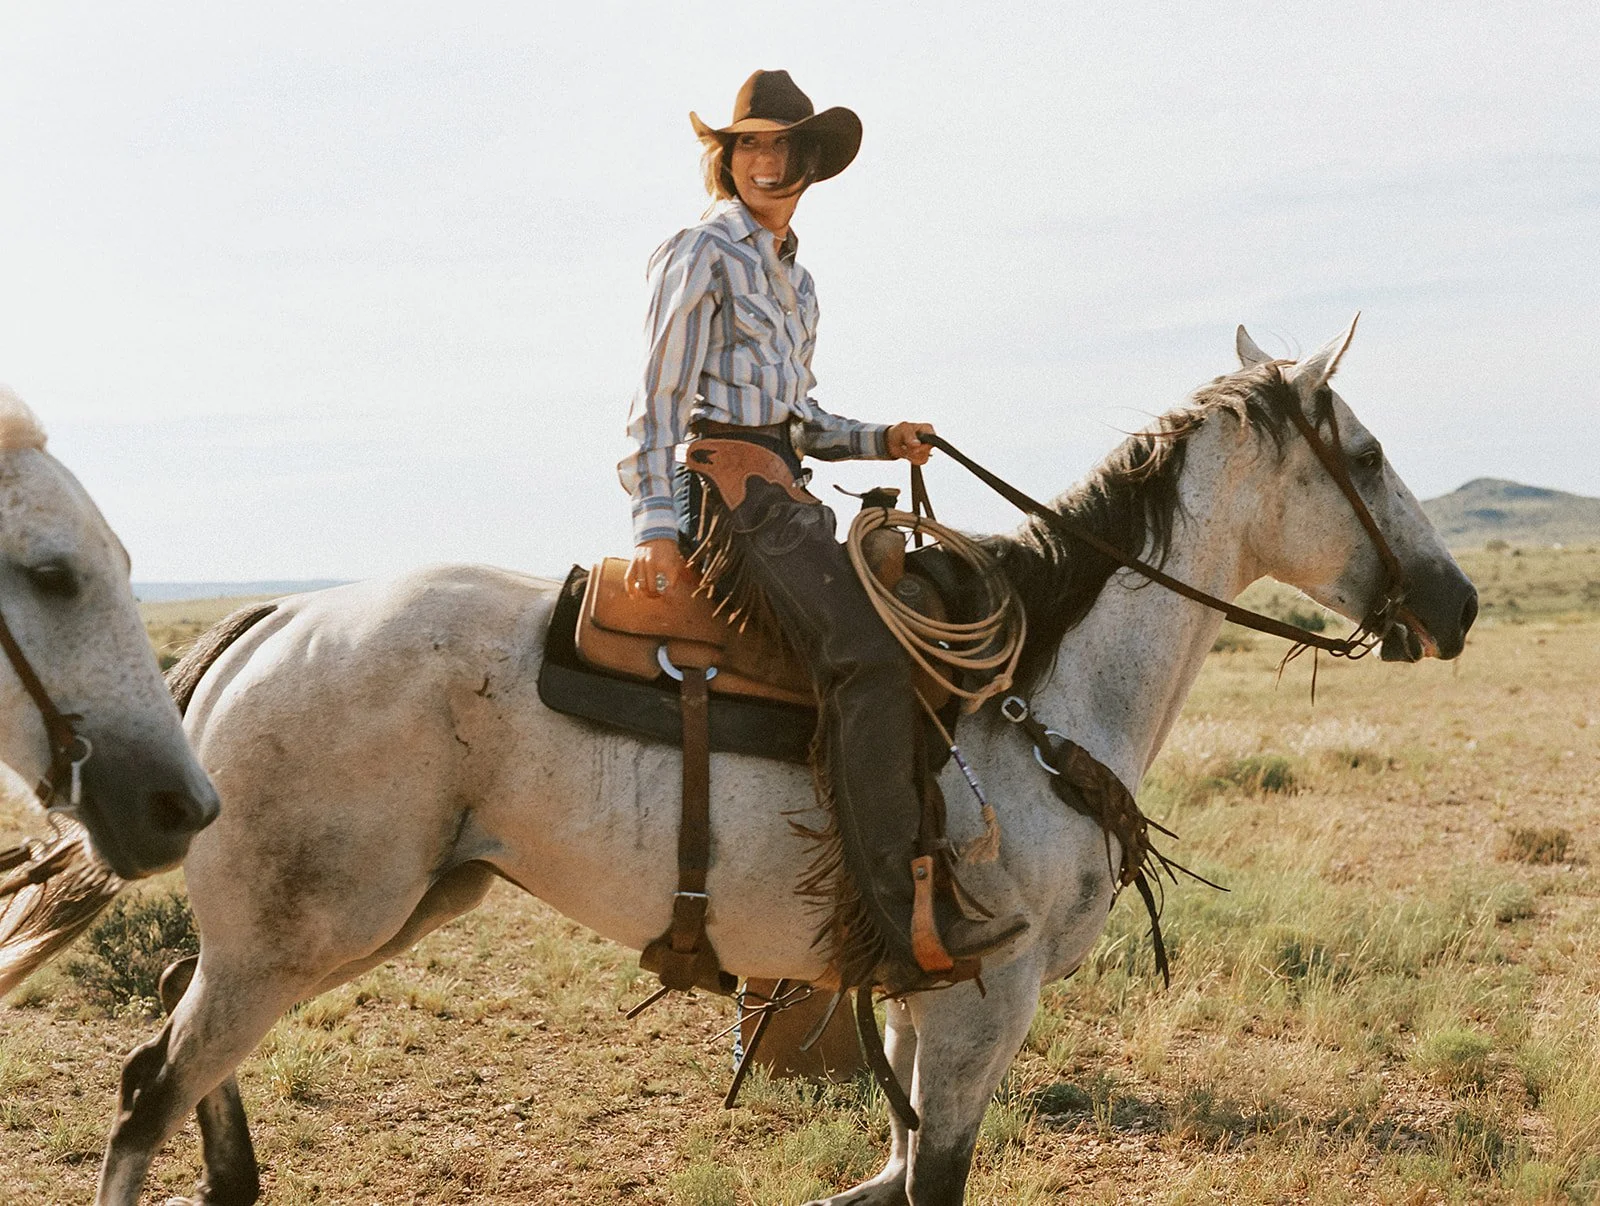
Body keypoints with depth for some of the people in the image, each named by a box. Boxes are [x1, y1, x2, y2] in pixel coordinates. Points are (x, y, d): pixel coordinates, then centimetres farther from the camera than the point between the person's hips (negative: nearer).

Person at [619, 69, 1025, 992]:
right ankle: (895, 919, -31)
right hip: (727, 490, -10)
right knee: (867, 657, -26)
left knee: (908, 637, 7)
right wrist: (657, 527, -18)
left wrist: (882, 440, 12)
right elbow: (661, 399, -8)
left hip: (783, 492, 10)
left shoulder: (794, 276, 24)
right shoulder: (703, 254, -1)